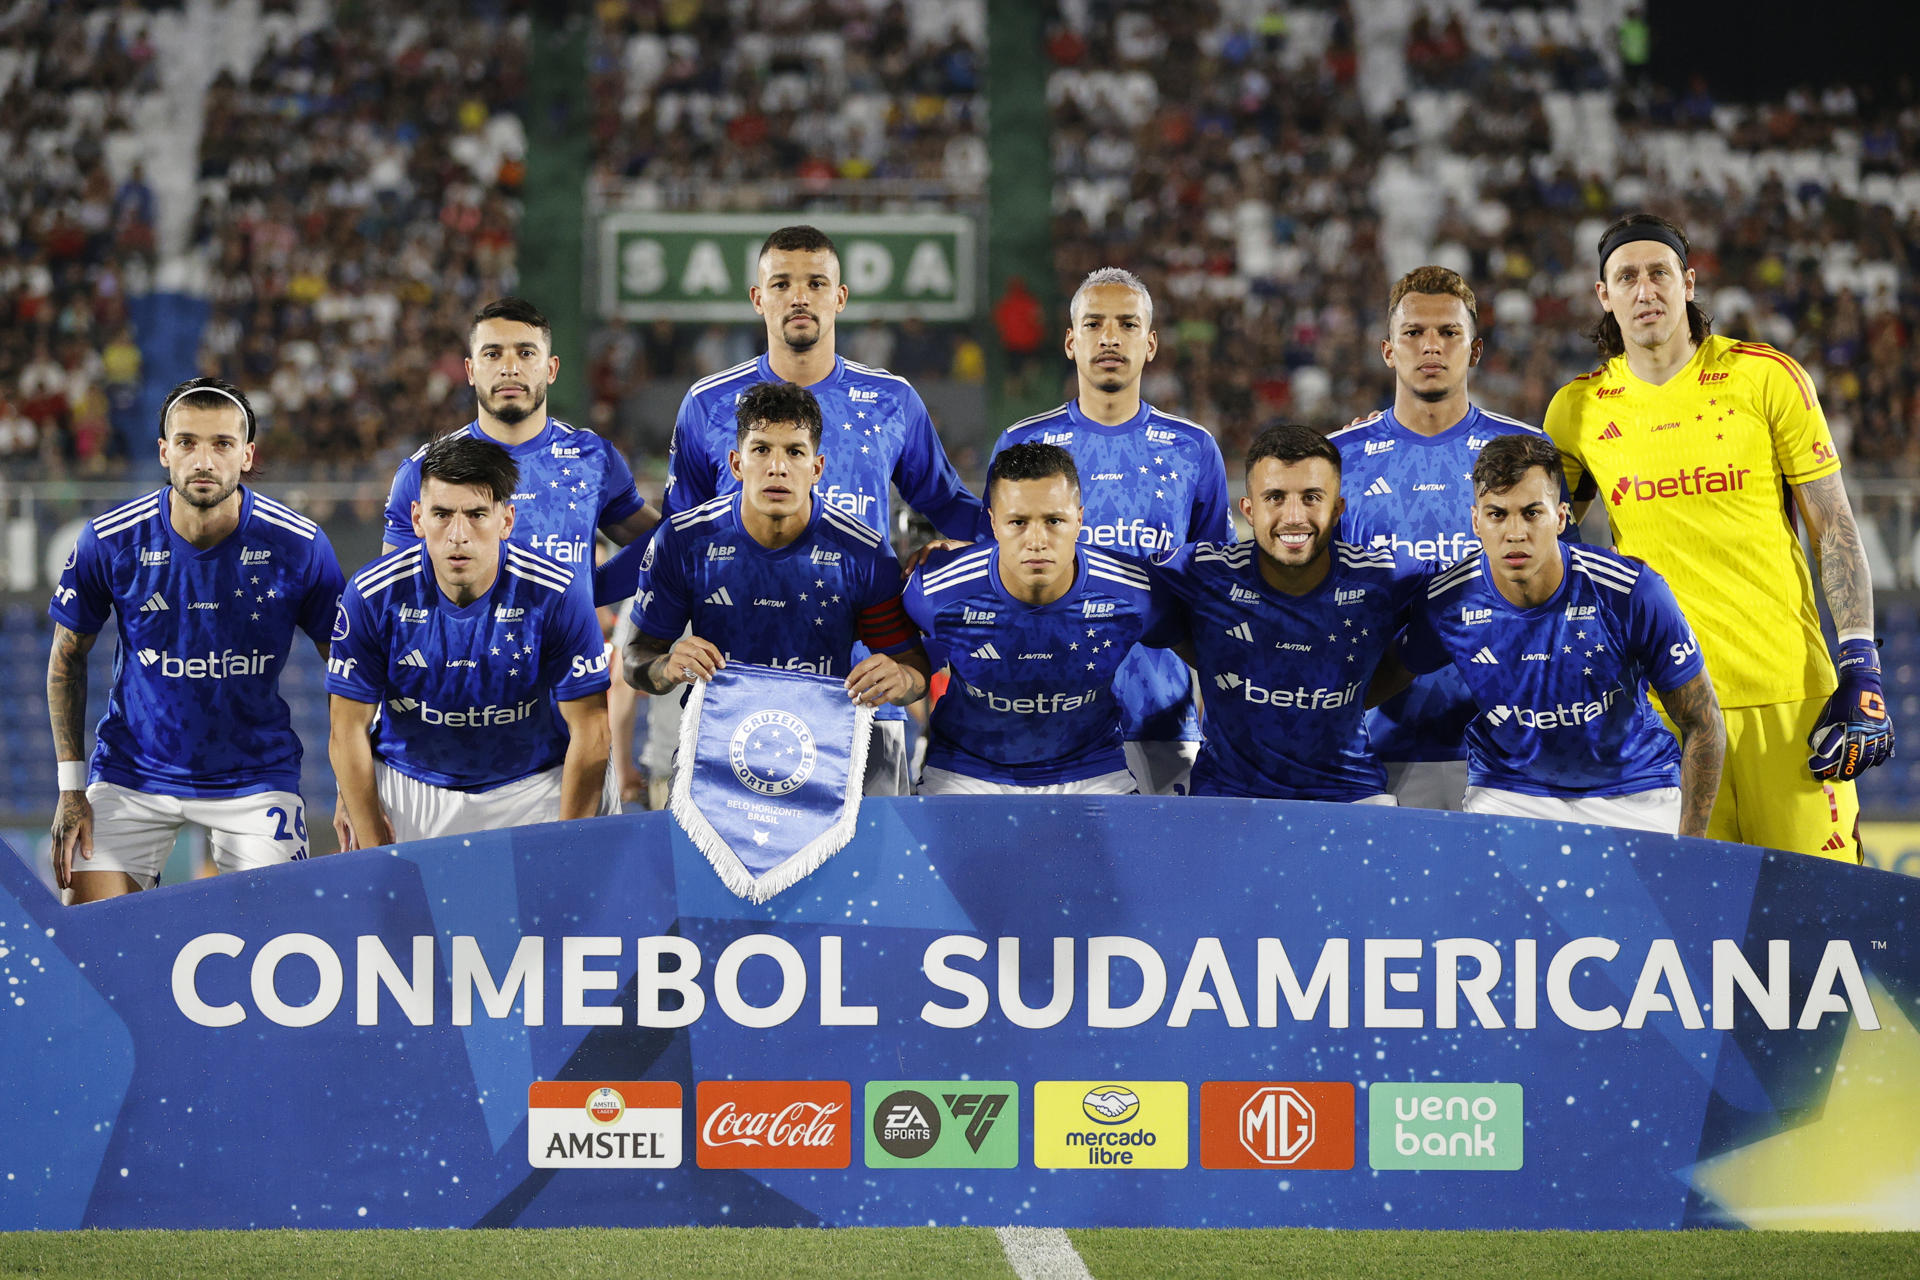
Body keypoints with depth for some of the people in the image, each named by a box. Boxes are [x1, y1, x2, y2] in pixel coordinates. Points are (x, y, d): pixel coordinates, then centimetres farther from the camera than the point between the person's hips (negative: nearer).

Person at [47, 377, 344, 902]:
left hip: (255, 776, 0)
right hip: (130, 775, 0)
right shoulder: (109, 541, -11)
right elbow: (67, 659, 2)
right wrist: (71, 789, -3)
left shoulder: (300, 545, -13)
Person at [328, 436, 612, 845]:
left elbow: (589, 733, -13)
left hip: (530, 791, 0)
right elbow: (349, 731, -9)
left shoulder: (556, 596, -19)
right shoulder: (372, 596, -17)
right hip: (407, 788, 1)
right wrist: (374, 856, -11)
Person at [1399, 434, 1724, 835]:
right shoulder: (1447, 603, -15)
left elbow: (1703, 724, -12)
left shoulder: (1632, 593, -21)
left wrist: (1689, 847, -15)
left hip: (1633, 792, -1)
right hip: (1505, 786, 1)